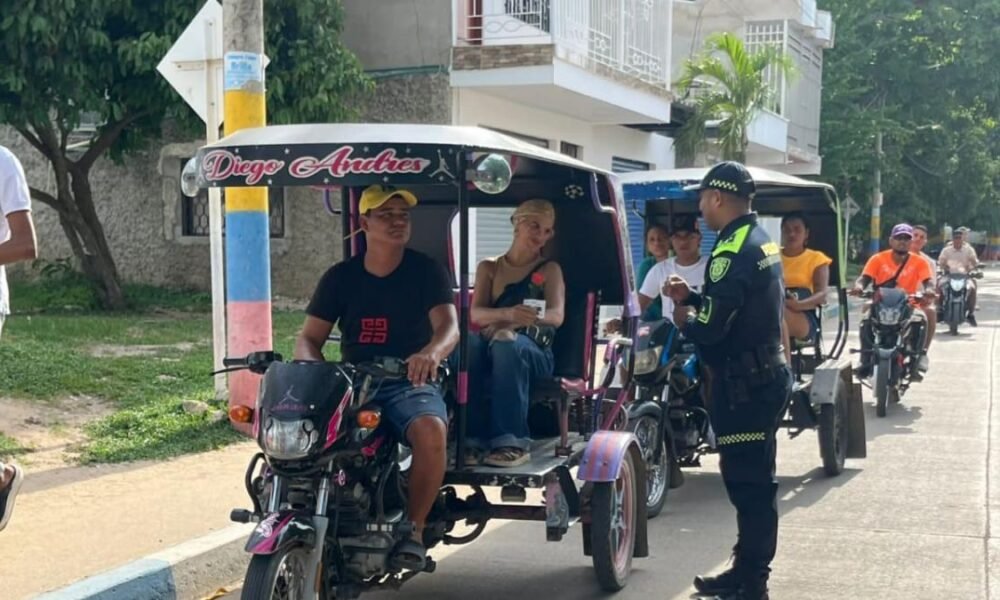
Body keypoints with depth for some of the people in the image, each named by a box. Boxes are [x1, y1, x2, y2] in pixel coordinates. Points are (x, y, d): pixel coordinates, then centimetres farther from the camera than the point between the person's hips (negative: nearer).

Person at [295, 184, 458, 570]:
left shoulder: (426, 271, 3)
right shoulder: (340, 277, 9)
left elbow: (449, 326, -11)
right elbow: (309, 338, 8)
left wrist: (431, 352, -35)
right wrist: (313, 368, -17)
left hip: (410, 383, -2)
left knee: (431, 431, -36)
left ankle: (414, 528, -18)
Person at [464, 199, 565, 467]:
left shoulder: (550, 270, 12)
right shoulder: (489, 268, 16)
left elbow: (556, 315, -6)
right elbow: (475, 314, -2)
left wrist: (515, 324, -27)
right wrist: (508, 314, -27)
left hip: (535, 351, -2)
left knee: (506, 345, -37)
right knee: (467, 343, -33)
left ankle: (512, 442, -41)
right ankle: (474, 440, -37)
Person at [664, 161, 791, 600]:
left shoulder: (733, 250, -20)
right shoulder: (760, 240, 12)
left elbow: (710, 329, -22)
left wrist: (683, 319, -3)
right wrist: (693, 297, 12)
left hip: (743, 383, -11)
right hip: (767, 374, 11)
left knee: (746, 482, -4)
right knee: (756, 480, 17)